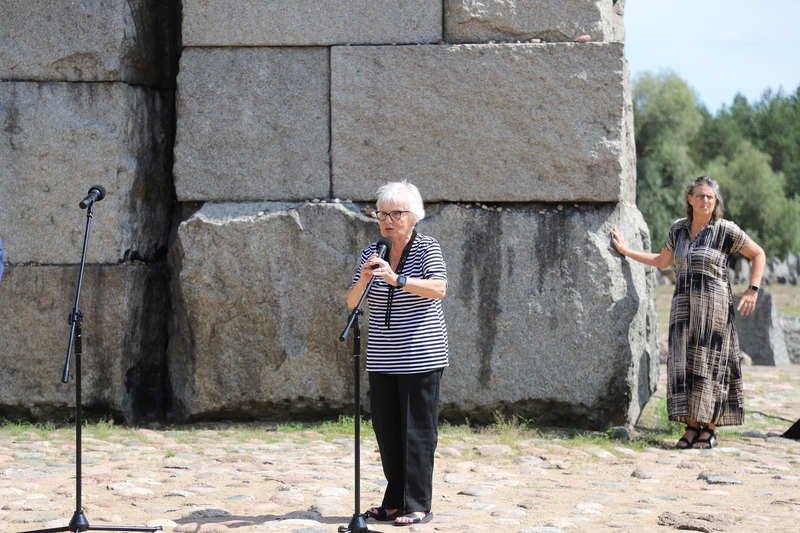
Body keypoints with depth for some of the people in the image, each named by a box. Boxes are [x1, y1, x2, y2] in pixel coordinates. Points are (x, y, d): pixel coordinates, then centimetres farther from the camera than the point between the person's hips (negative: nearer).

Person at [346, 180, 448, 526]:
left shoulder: (427, 248, -5)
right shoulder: (372, 254, 9)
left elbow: (439, 289, -22)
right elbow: (352, 301, 3)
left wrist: (396, 279, -34)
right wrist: (364, 279, -18)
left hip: (420, 357, -5)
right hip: (382, 359, 5)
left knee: (417, 431, -4)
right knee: (386, 429, 8)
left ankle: (418, 506, 1)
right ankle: (395, 502, 18)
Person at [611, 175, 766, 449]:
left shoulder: (725, 229, -3)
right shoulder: (679, 228, 11)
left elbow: (758, 254, 4)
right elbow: (662, 260, 25)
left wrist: (753, 290, -4)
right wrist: (626, 250, 24)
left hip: (713, 305, -4)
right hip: (683, 306, 4)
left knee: (709, 364, -3)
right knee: (684, 364, -1)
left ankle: (710, 428, 3)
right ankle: (692, 427, 3)